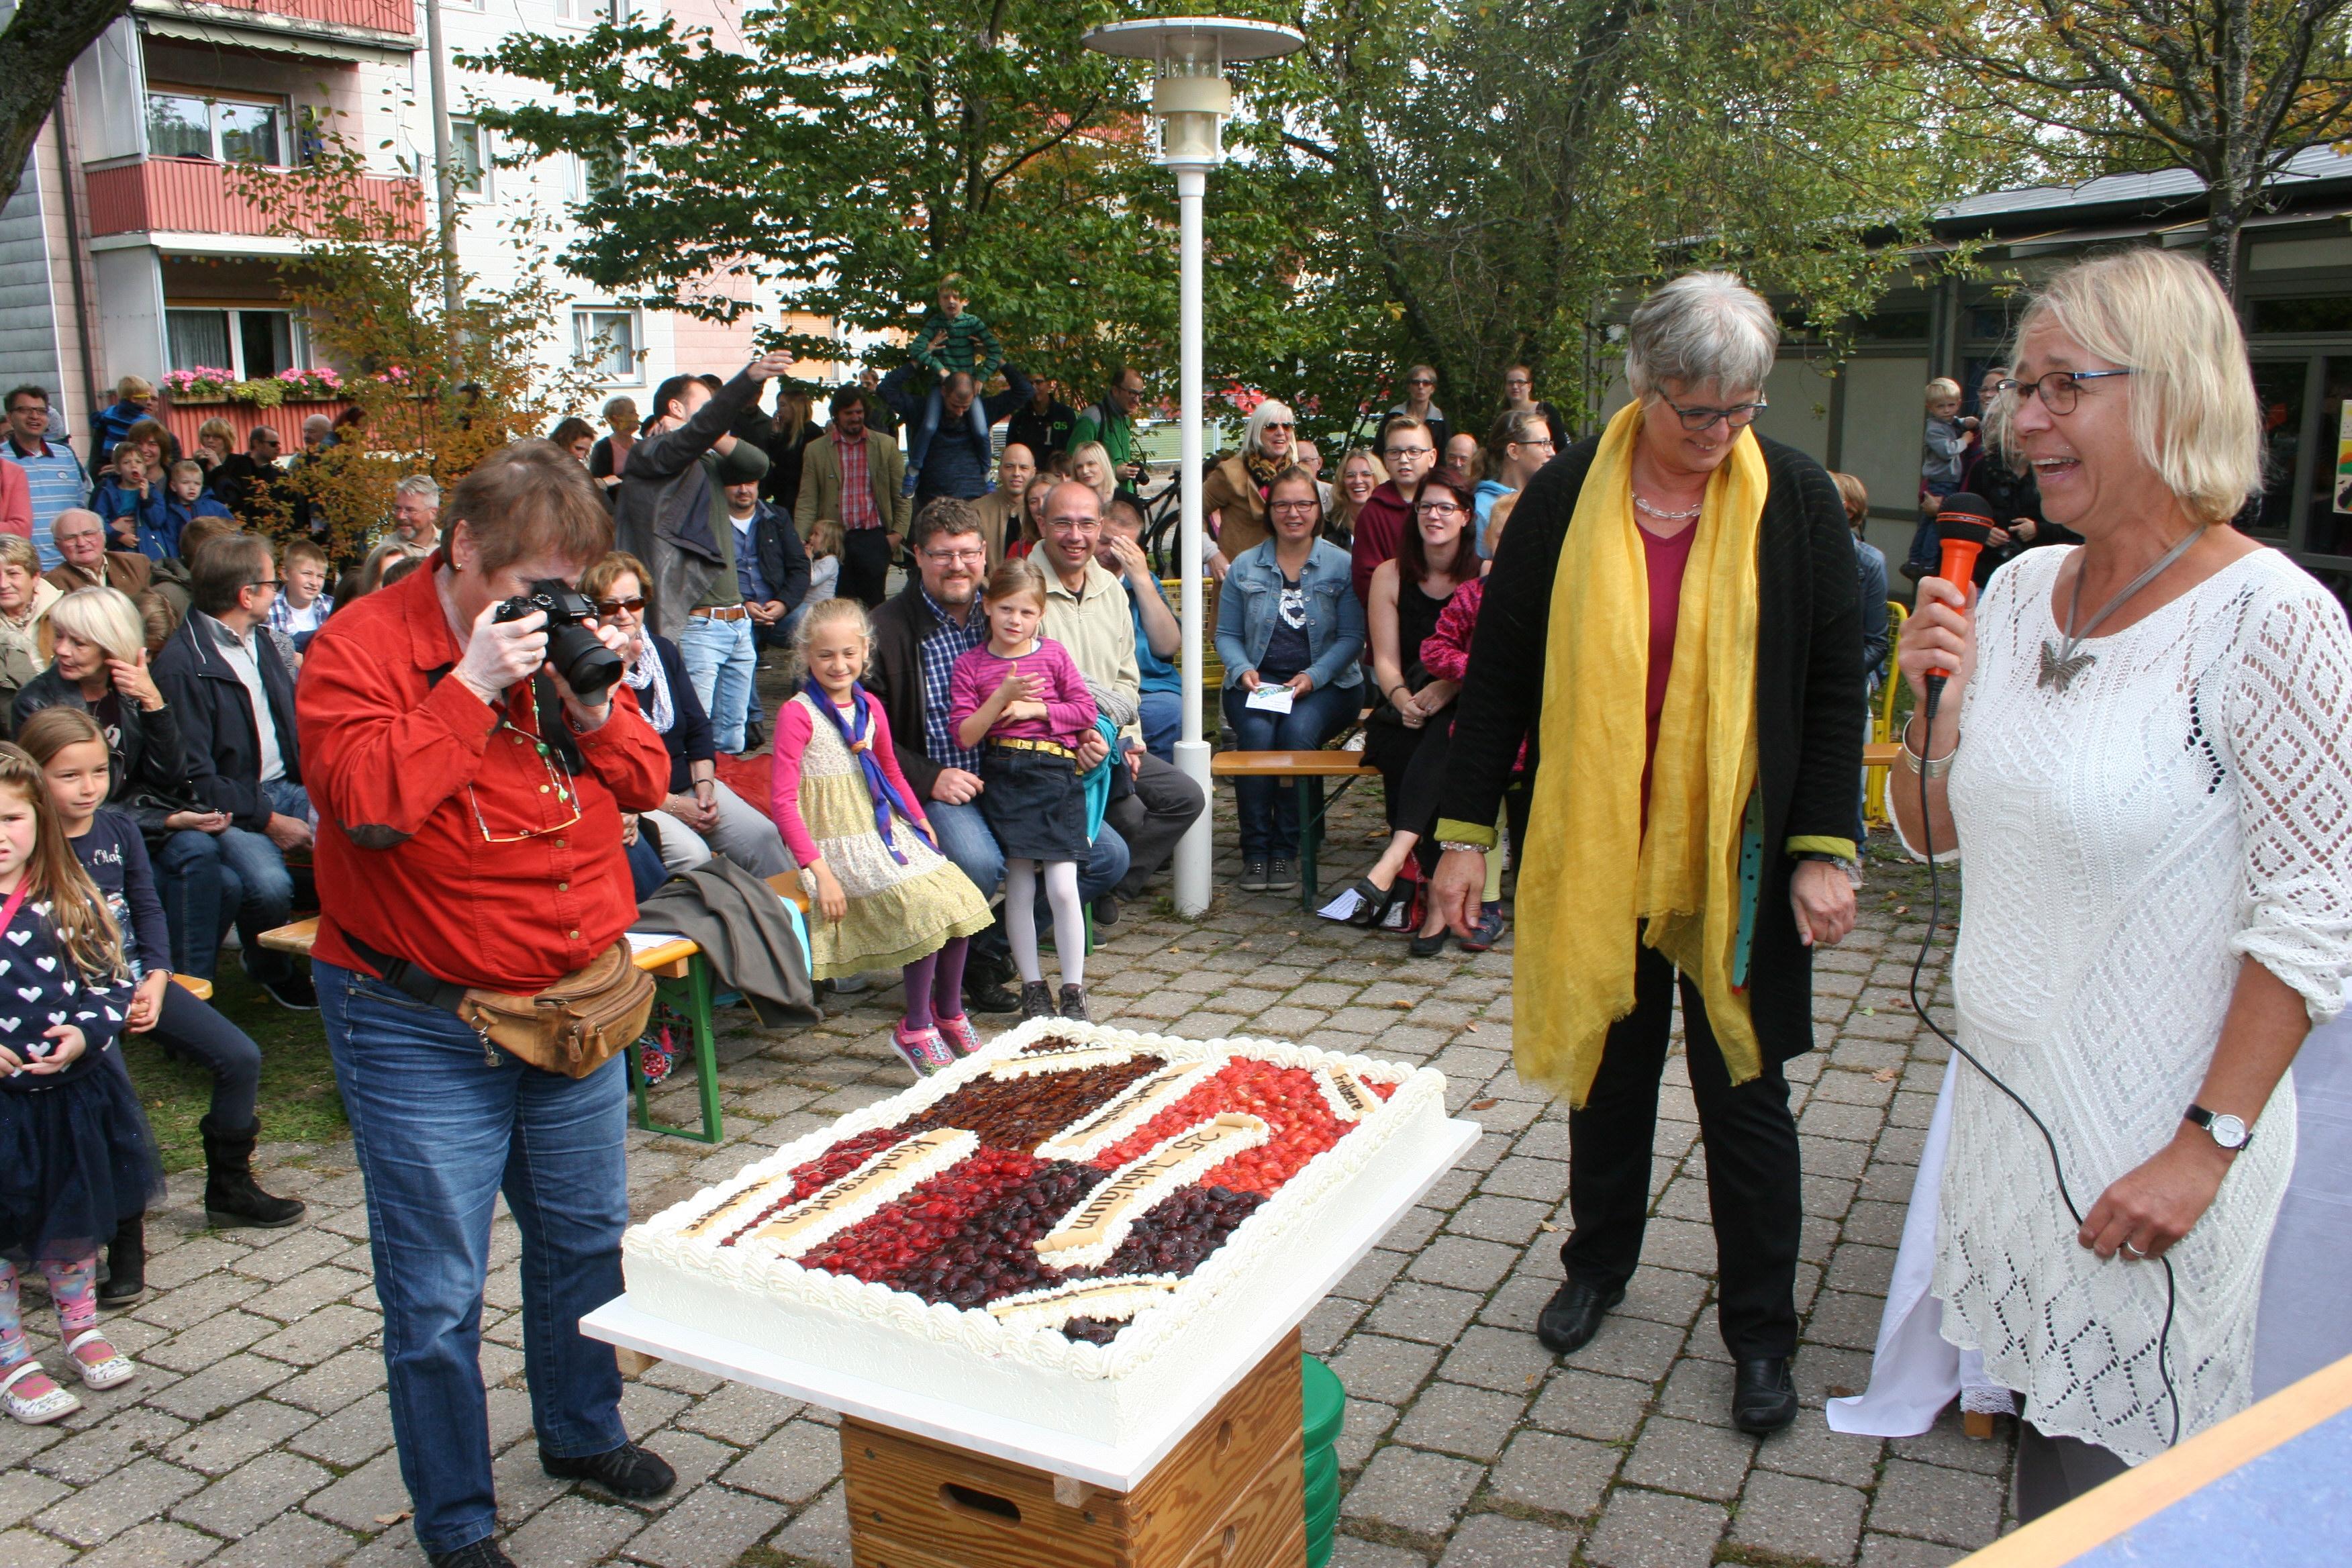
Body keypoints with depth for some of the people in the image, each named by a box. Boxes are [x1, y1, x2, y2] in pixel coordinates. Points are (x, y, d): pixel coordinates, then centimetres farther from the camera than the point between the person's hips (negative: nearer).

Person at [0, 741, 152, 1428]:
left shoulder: (71, 901, -2)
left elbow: (112, 982, 3)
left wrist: (84, 1034, -15)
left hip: (73, 1094, 3)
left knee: (76, 1224, 20)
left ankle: (81, 1327, 41)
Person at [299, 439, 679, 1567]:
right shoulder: (360, 648, -12)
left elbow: (646, 783, 6)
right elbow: (370, 802, -25)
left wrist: (595, 705, -12)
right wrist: (473, 684, -24)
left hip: (576, 1002, 6)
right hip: (424, 1029, -6)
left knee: (586, 1237, 20)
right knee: (438, 1291, 4)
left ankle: (581, 1432, 43)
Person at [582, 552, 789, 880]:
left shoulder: (663, 650, 11)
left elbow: (698, 727, 14)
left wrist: (705, 784, -3)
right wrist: (671, 805, -16)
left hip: (687, 785, 6)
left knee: (761, 834, -13)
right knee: (691, 853, -30)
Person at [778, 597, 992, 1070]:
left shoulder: (869, 706, 12)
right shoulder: (798, 714, -9)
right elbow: (784, 803, -13)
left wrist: (921, 822, 11)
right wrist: (819, 871, -19)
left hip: (887, 831, 7)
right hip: (841, 844, -7)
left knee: (958, 900, -9)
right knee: (925, 908, -22)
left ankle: (949, 1012, 13)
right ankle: (915, 1029, -4)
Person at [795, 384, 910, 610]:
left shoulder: (886, 446, 9)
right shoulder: (816, 451, 7)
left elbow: (902, 495, 9)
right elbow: (807, 502, 3)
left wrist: (898, 533, -4)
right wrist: (800, 542, -8)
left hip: (875, 539, 0)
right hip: (836, 541, 0)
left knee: (872, 604, -1)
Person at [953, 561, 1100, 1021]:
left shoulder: (1054, 654, 8)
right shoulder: (970, 665, 5)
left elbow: (1086, 710, 3)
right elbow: (964, 735, -3)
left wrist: (1035, 709, -7)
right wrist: (1002, 697, -15)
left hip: (1056, 776, 0)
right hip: (1002, 779, 0)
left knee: (1063, 887, -5)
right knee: (1019, 888, 2)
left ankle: (1074, 991, 7)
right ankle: (1033, 987, 13)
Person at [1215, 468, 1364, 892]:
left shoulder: (1341, 565, 4)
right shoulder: (1245, 566, 12)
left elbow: (1352, 637, -2)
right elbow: (1226, 634, 11)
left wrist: (1313, 677, -16)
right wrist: (1242, 669, -10)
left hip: (1325, 682, -1)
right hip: (1257, 681, 2)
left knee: (1298, 730, -32)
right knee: (1256, 732, -30)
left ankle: (1285, 852, -22)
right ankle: (1254, 851, -21)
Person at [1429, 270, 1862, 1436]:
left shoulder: (1795, 499, -5)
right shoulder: (1565, 499, -4)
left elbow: (1835, 686, -1)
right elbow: (1500, 671, 1)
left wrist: (1823, 849, -5)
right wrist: (1465, 830, 0)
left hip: (1735, 860, -1)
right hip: (1591, 851, 1)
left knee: (1745, 1094, 8)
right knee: (1607, 1067, 16)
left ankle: (1760, 1334, 25)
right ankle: (1598, 1265, 39)